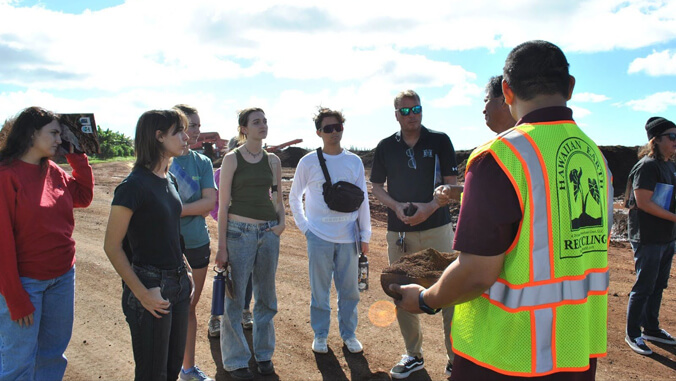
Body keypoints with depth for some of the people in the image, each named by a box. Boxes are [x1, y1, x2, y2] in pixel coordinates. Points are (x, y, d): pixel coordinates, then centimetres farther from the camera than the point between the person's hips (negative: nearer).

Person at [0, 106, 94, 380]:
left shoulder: (53, 171, 5)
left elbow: (84, 196, 15)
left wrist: (76, 155, 6)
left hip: (63, 276, 7)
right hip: (25, 282, -7)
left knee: (53, 353, 18)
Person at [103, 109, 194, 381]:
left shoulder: (170, 180, 8)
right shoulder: (134, 185, -17)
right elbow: (112, 246, -15)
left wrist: (185, 271, 11)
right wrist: (142, 294, -17)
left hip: (178, 284, 8)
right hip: (150, 287, -7)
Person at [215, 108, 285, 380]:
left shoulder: (273, 160, 9)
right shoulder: (232, 159, -3)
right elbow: (223, 204, -4)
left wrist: (282, 222, -1)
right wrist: (222, 246, -7)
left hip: (269, 232, 4)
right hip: (239, 231, -4)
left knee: (266, 296, 12)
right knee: (235, 298, 1)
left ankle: (264, 353, 29)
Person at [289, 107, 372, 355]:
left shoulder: (354, 162, 3)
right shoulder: (308, 162, -2)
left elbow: (363, 200, 8)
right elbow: (294, 197, 9)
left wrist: (365, 235, 6)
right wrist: (304, 226, 1)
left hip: (348, 237, 2)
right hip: (319, 237, -1)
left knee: (349, 289, 9)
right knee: (320, 290, 7)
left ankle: (348, 334, 26)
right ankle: (320, 334, 24)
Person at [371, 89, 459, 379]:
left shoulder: (439, 141, 1)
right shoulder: (386, 147, 6)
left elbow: (451, 184, 0)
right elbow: (377, 186, 11)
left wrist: (429, 207, -16)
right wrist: (396, 206, -8)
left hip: (437, 227, -2)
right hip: (399, 231, 3)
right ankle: (413, 355, 26)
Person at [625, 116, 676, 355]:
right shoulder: (647, 166, -15)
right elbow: (643, 202, -20)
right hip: (648, 239, -9)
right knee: (644, 287, -1)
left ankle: (651, 329, 30)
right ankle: (632, 334, 11)